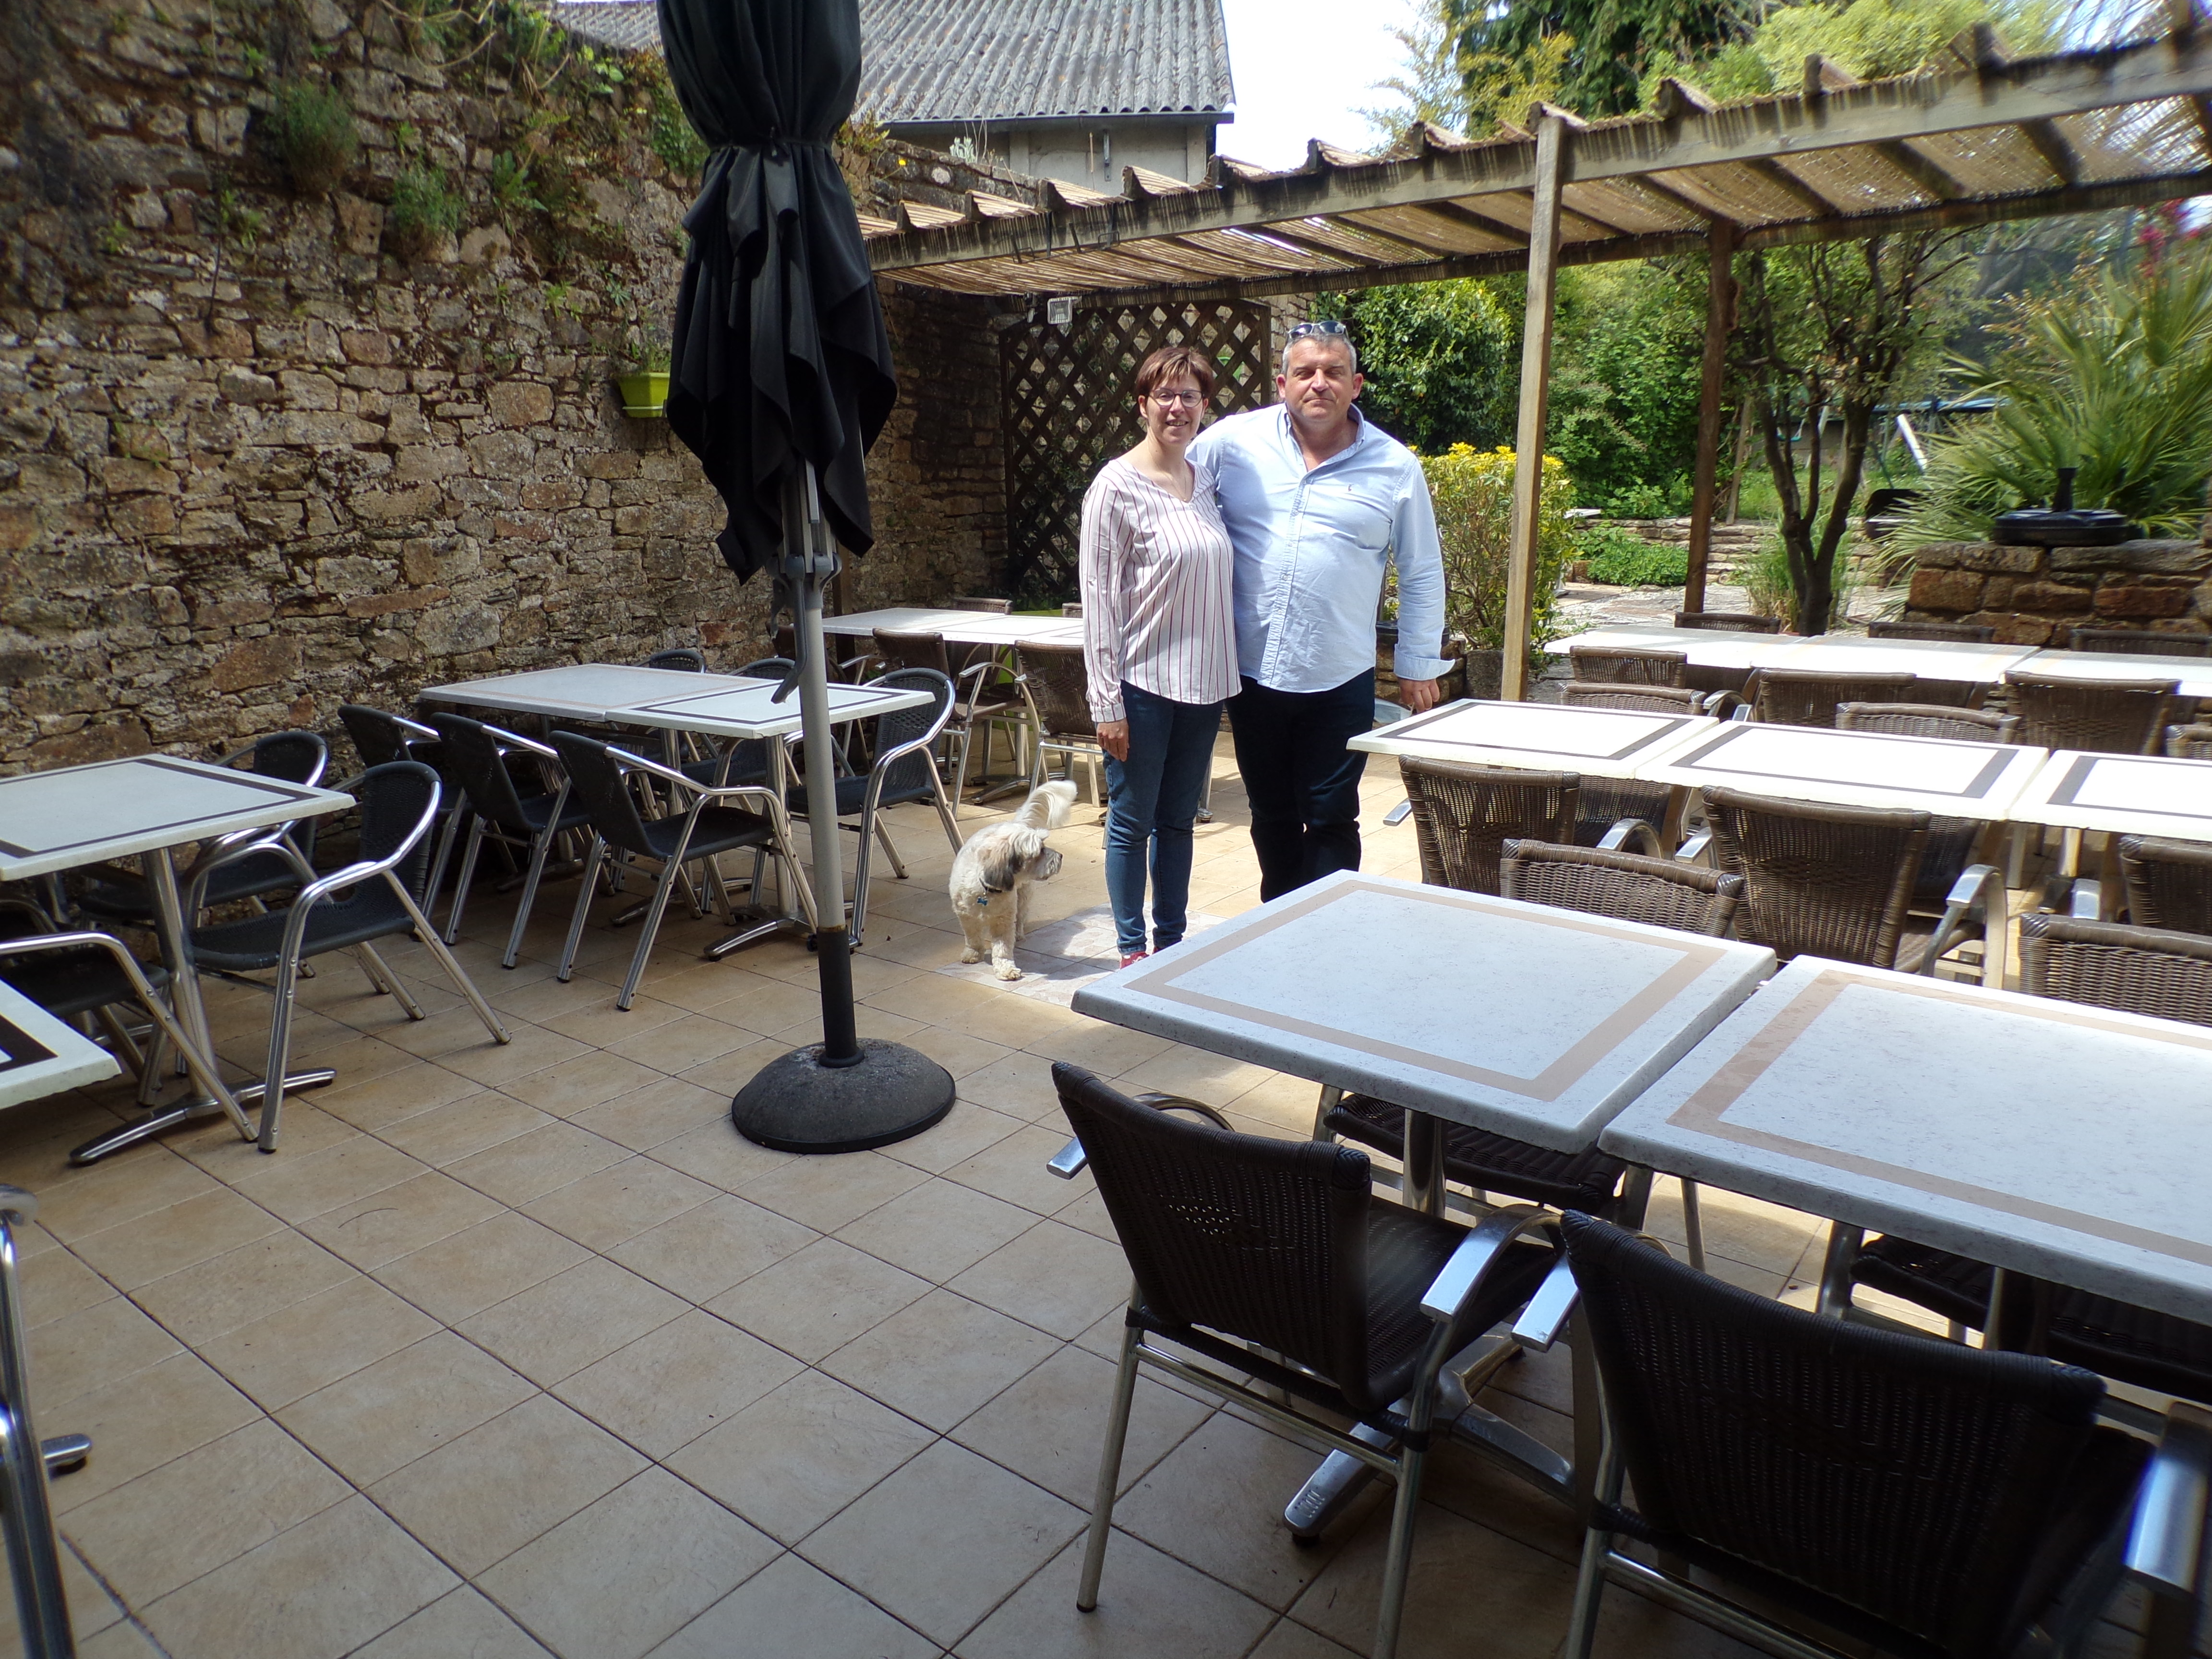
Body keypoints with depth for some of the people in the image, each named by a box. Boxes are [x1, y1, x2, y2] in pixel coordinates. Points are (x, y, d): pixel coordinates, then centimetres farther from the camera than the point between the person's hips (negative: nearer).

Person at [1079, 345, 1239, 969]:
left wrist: (1229, 670, 10)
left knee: (1179, 820, 15)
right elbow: (1099, 596, -12)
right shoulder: (1118, 485, -9)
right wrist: (1107, 701, -15)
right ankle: (1132, 951, 19)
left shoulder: (1207, 479, 9)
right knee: (1132, 823, 6)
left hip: (1203, 681, 6)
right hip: (1143, 683, -6)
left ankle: (1172, 941, 28)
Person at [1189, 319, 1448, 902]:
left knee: (1331, 820, 3)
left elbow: (1422, 575, 6)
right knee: (1271, 815, 15)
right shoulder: (1234, 441, -2)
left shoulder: (1395, 467, -1)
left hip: (1340, 681, -1)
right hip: (1252, 672, 2)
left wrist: (1419, 666, 6)